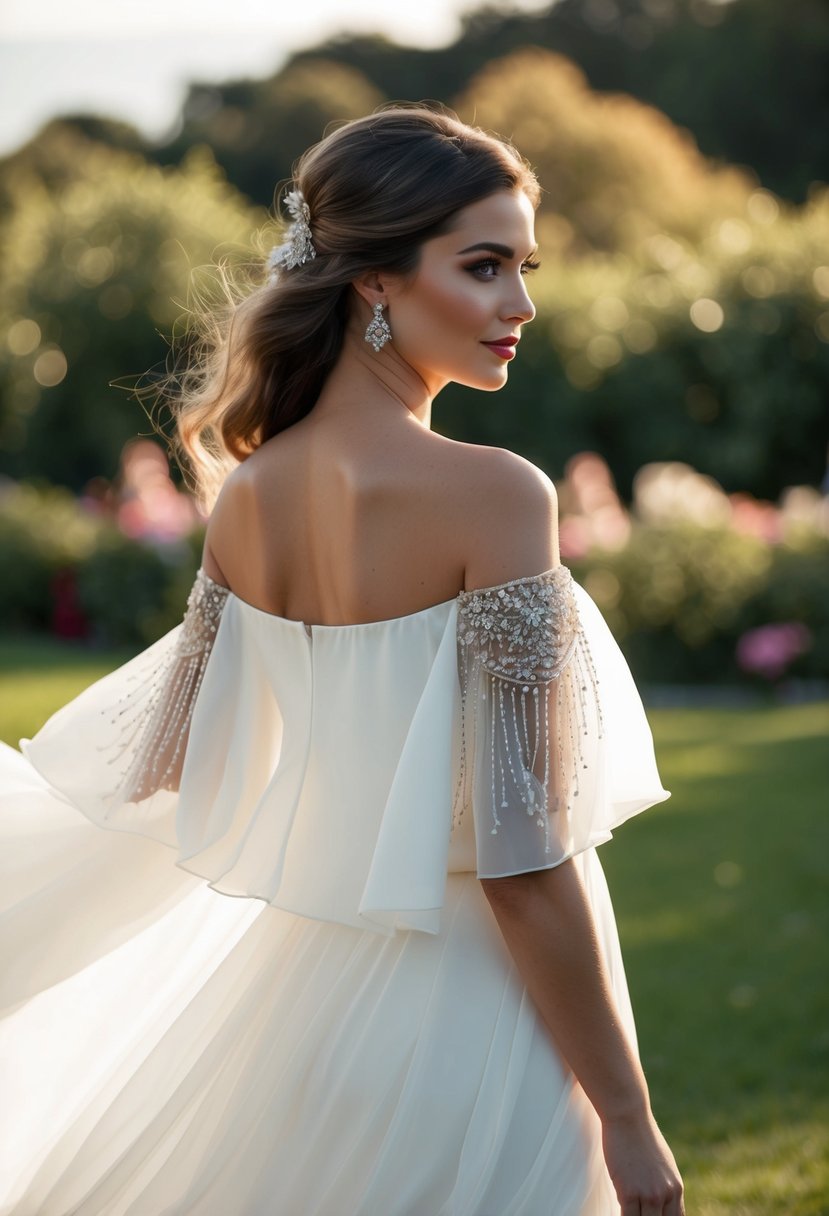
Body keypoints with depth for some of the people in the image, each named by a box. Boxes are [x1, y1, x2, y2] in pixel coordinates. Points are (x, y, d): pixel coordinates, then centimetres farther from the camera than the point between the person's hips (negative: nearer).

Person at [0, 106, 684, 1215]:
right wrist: (627, 1116, -13)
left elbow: (164, 768, 9)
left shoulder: (249, 498, -2)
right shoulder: (492, 496, -20)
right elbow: (524, 862, -20)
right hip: (465, 1009, -6)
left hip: (303, 963, 6)